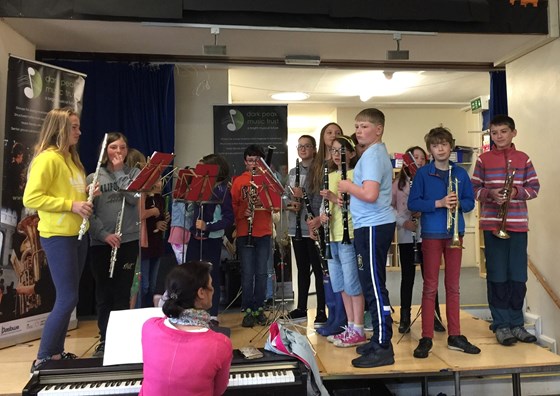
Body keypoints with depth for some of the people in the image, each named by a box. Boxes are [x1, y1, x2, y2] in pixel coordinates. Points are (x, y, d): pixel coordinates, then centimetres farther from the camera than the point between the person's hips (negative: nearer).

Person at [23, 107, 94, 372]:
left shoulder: (71, 158, 15)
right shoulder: (47, 158, -14)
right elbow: (30, 199, -20)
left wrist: (88, 196, 4)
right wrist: (71, 204, -23)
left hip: (78, 235, 9)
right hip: (58, 237, -9)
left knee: (68, 298, 13)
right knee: (68, 299, -7)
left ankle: (56, 352, 25)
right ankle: (42, 360, 8)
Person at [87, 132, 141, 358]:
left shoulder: (135, 173, 6)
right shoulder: (93, 177, 4)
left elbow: (133, 198, -12)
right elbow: (89, 212, -2)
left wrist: (119, 171, -9)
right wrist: (104, 234, -14)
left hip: (128, 241, 0)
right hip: (100, 243, 0)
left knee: (122, 292, 5)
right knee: (103, 293, 7)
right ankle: (105, 339, 20)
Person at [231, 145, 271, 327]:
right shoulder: (238, 181, 6)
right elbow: (232, 206, 3)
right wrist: (242, 213, -15)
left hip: (264, 233, 1)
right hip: (244, 234, -1)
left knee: (261, 273, 5)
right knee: (247, 273, 0)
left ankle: (259, 309, 18)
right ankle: (248, 311, 11)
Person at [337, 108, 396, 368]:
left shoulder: (372, 155, -13)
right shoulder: (378, 153, 19)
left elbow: (370, 194, -25)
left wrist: (348, 186, -10)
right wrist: (349, 190, 12)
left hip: (373, 227, -11)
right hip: (372, 225, 11)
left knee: (374, 287, -6)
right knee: (372, 285, 16)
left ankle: (383, 349, 3)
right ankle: (379, 340, 27)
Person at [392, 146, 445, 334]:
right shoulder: (398, 183, 4)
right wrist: (403, 222, -10)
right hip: (406, 236, 0)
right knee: (407, 277, 8)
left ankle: (435, 317, 18)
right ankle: (405, 318, 17)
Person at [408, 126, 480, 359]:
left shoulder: (460, 173, 7)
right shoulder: (423, 173, -2)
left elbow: (470, 202, 9)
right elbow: (413, 203, -7)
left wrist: (458, 203, -12)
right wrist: (438, 203, -18)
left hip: (455, 233, 3)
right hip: (432, 234, -3)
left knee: (453, 286, 10)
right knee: (430, 287, 1)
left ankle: (454, 336, 20)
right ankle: (426, 338, 7)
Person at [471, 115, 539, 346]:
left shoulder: (523, 159, 8)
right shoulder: (483, 160, 4)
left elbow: (534, 187, 6)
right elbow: (474, 189, 3)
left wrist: (517, 192, -14)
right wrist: (490, 193, -17)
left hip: (518, 224, 2)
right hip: (492, 224, -2)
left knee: (518, 277, 6)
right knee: (497, 276, 3)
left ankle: (516, 323, 20)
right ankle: (500, 324, 12)